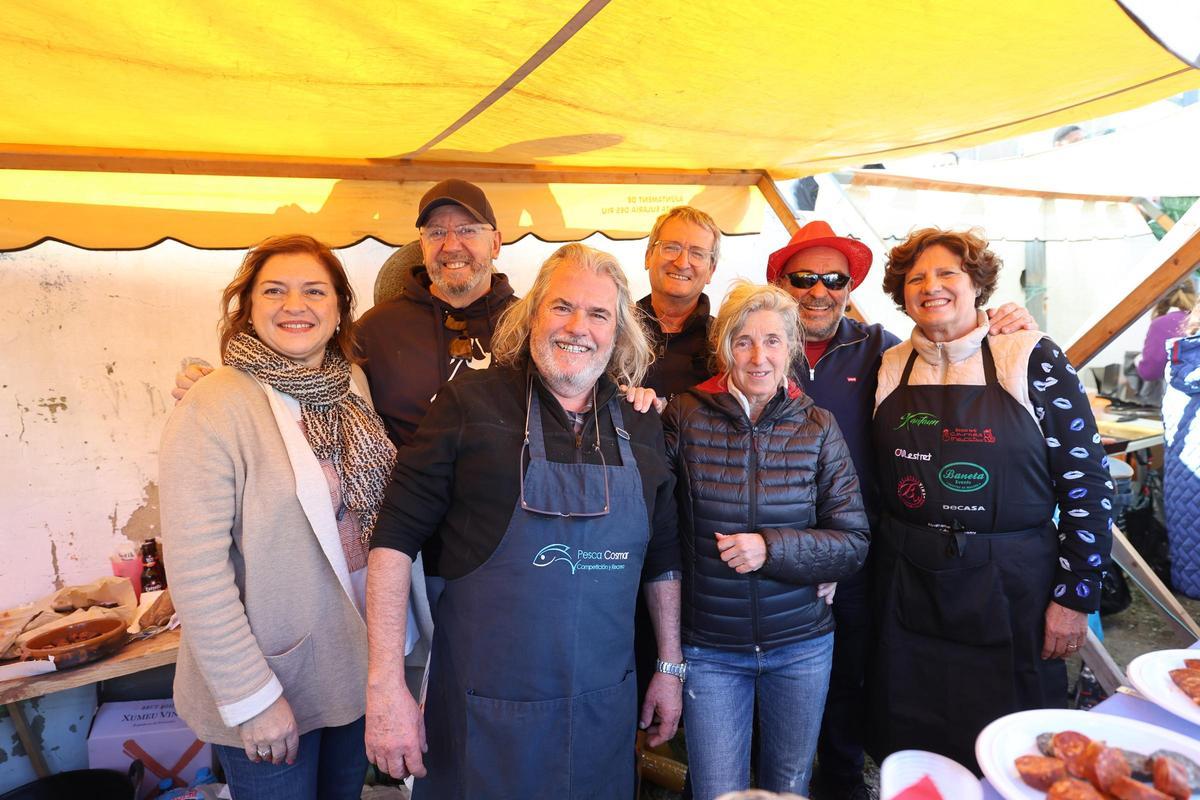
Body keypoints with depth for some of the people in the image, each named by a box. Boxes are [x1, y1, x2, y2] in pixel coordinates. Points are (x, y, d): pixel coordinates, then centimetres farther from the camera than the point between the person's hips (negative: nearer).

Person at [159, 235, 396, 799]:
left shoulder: (353, 384, 0)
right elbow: (195, 567, -20)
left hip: (356, 662, 6)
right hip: (273, 679, -5)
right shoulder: (213, 408, -18)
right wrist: (252, 697, -17)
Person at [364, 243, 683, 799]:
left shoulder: (641, 425, 2)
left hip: (605, 706, 4)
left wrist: (670, 667, 13)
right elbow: (396, 536, -11)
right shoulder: (470, 404, -10)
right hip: (485, 708, -3)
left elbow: (661, 555, 11)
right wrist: (385, 685, -15)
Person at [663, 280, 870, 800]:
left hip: (801, 645, 2)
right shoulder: (685, 417, -8)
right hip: (708, 649, -1)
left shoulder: (817, 426, -3)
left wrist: (771, 548, -19)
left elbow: (854, 542, -5)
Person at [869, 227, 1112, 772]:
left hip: (1011, 587, -2)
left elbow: (1087, 481, -6)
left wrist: (1075, 594, -7)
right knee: (910, 753, 16)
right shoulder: (890, 368, 3)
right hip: (906, 586, 3)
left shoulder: (1033, 360, -7)